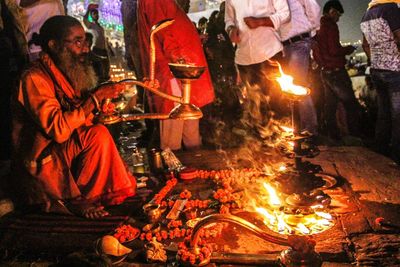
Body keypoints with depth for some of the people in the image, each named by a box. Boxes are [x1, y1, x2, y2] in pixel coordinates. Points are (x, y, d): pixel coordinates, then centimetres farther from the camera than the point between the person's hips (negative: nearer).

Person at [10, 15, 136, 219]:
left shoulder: (68, 72, 6)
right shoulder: (35, 78, -19)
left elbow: (79, 117, 11)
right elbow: (58, 129, -29)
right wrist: (95, 97, -26)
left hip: (65, 148, 8)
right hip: (39, 161, -8)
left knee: (100, 134, -15)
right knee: (98, 136, -22)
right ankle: (78, 199, -7)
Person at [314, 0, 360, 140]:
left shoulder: (317, 29, 16)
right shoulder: (330, 25, -10)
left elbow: (316, 53, 21)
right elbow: (334, 50, -18)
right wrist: (348, 49, -2)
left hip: (324, 72, 9)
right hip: (336, 71, -9)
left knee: (330, 105, 9)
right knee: (351, 104, -7)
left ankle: (334, 136, 12)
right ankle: (355, 136, -8)